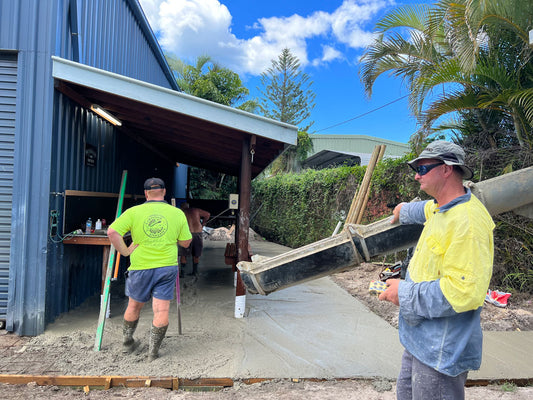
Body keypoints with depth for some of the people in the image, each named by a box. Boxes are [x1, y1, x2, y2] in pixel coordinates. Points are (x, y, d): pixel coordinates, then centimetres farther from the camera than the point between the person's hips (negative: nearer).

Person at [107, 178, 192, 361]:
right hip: (167, 267, 0)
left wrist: (124, 251, -4)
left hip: (141, 268, 1)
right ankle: (153, 351, 13)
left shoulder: (133, 212, -5)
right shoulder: (178, 213, -2)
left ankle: (127, 342, 39)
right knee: (161, 311, 6)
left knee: (134, 306, 21)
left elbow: (112, 231, -14)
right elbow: (186, 242, 2)